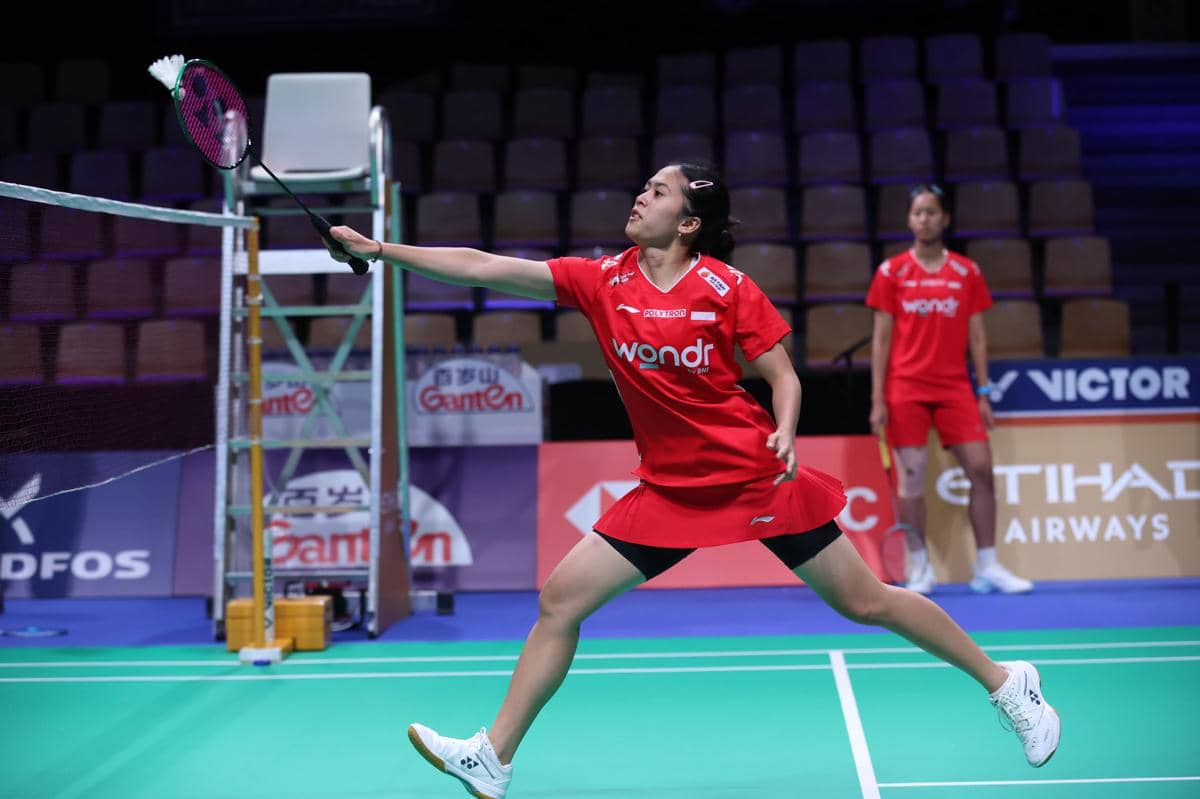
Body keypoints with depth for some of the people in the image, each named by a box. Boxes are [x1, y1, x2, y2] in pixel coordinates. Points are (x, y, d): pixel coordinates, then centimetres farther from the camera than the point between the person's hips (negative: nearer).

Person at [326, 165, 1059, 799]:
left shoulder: (727, 288, -11)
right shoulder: (603, 281, -2)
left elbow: (784, 377, -4)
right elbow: (484, 268, -4)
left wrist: (785, 434, -24)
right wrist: (381, 250, -8)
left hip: (757, 477, -3)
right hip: (669, 490, 4)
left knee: (863, 601, 3)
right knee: (559, 601, -2)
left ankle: (1005, 682, 24)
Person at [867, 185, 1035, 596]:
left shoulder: (967, 271, 8)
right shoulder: (891, 271, 3)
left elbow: (976, 335, 9)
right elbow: (881, 338, 2)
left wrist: (984, 394, 3)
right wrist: (877, 399, -4)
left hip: (955, 388, 2)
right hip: (905, 389, -2)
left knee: (981, 470, -4)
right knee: (910, 477, -3)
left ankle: (987, 568, 6)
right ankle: (920, 570, 9)